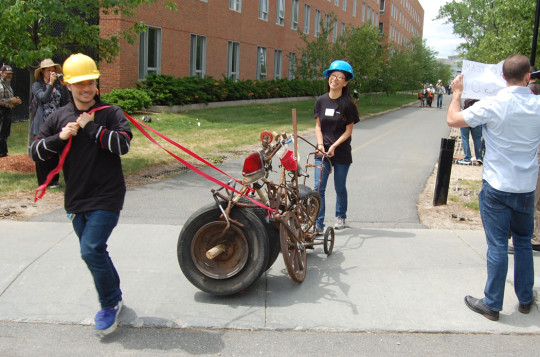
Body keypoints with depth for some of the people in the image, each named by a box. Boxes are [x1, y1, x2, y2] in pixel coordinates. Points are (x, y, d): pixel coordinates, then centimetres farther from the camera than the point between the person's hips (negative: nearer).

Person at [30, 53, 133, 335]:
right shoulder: (59, 117, 7)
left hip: (106, 198, -5)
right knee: (93, 251, 15)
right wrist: (60, 137, -13)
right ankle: (114, 298, 36)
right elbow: (35, 151, 3)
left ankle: (110, 304, 7)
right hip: (75, 199, 6)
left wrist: (91, 127, -19)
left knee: (91, 251, -14)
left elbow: (122, 144, -21)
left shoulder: (110, 114, -5)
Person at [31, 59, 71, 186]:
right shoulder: (37, 85, 1)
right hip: (42, 125, -4)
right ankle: (43, 182, 8)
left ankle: (54, 180, 20)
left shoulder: (58, 85, 12)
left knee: (55, 153, 9)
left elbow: (66, 100, 0)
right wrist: (51, 83, -14)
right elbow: (44, 98, -16)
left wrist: (63, 85, -7)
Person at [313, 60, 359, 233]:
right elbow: (318, 126, 7)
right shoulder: (321, 101, 3)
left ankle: (341, 217, 35)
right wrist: (320, 144, -7)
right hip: (322, 152, 2)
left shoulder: (348, 105, -6)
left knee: (340, 187, 12)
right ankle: (318, 223, -3)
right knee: (319, 187, -8)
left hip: (341, 152, -2)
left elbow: (348, 130, -6)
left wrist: (334, 146, -16)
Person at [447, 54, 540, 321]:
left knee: (497, 246, 1)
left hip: (497, 187, -4)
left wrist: (457, 92, 5)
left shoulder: (493, 105, -16)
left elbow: (452, 119, -10)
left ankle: (492, 304, 11)